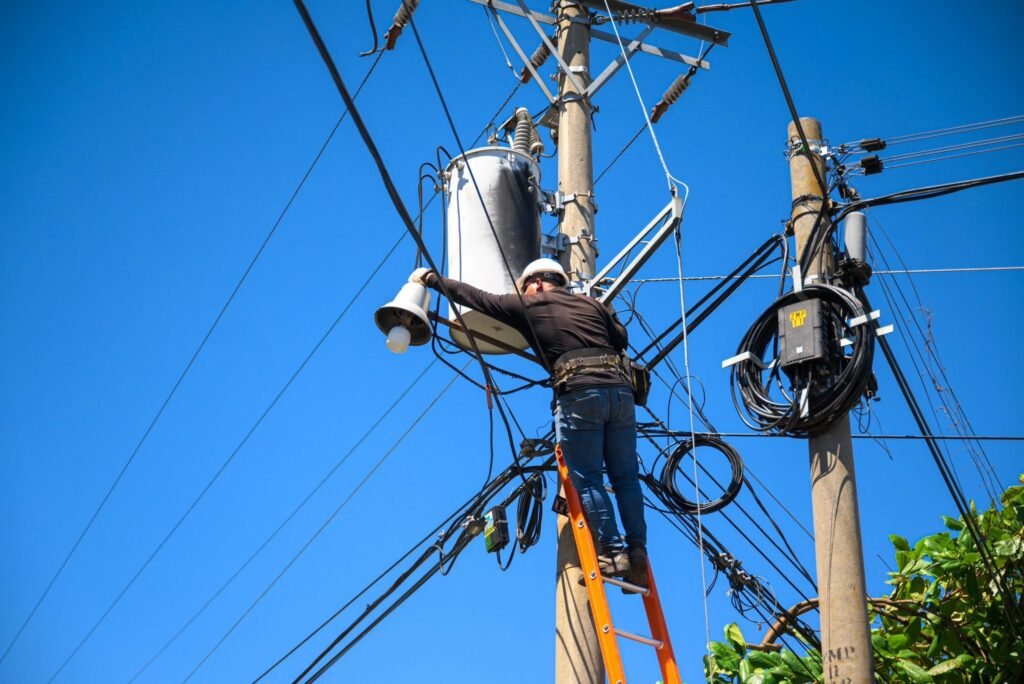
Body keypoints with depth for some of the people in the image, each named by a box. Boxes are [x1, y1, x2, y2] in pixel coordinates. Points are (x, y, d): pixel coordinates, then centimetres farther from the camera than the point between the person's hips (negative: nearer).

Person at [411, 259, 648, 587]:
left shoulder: (528, 305, 12)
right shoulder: (591, 304, 21)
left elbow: (476, 297, 18)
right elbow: (622, 338, 24)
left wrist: (430, 278, 29)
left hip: (579, 393, -4)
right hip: (620, 388, 5)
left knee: (587, 479, -1)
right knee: (625, 476, 8)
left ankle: (612, 551, -8)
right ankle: (638, 551, 2)